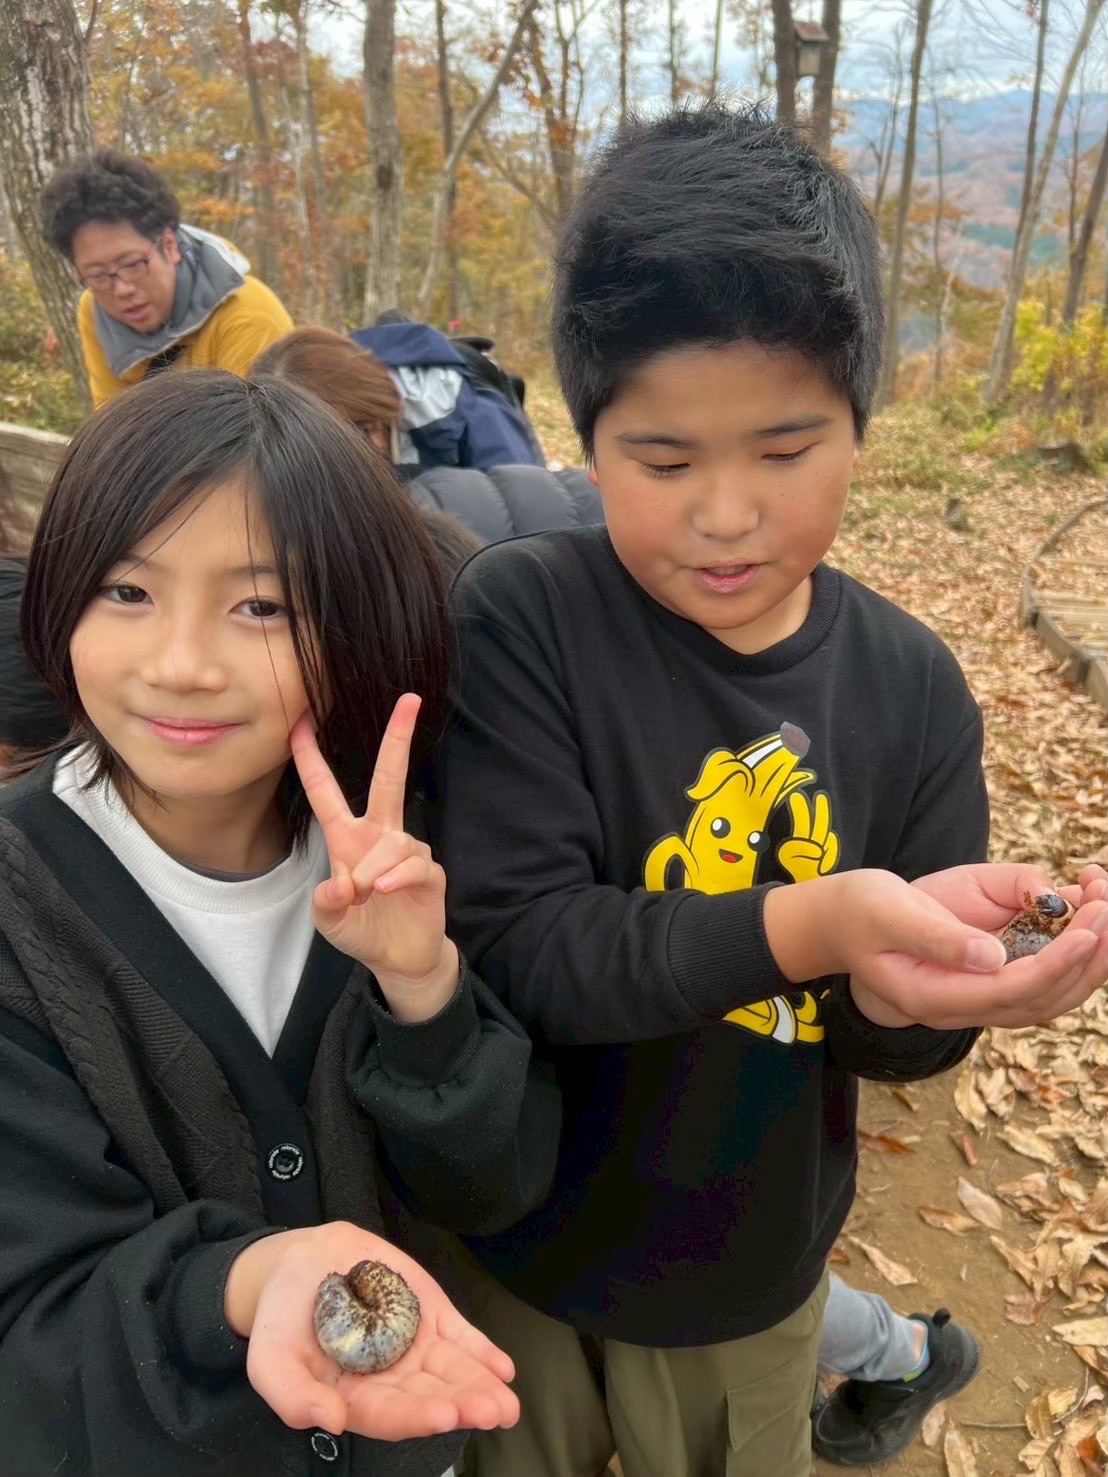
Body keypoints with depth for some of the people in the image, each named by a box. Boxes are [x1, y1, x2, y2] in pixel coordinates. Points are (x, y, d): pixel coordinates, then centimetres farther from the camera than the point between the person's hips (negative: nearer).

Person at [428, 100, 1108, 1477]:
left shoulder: (911, 687, -12)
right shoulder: (517, 621, -21)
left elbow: (903, 1035, -7)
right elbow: (512, 944, -27)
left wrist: (898, 996, -30)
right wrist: (805, 927, -40)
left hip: (756, 1267, 2)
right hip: (519, 1243, -1)